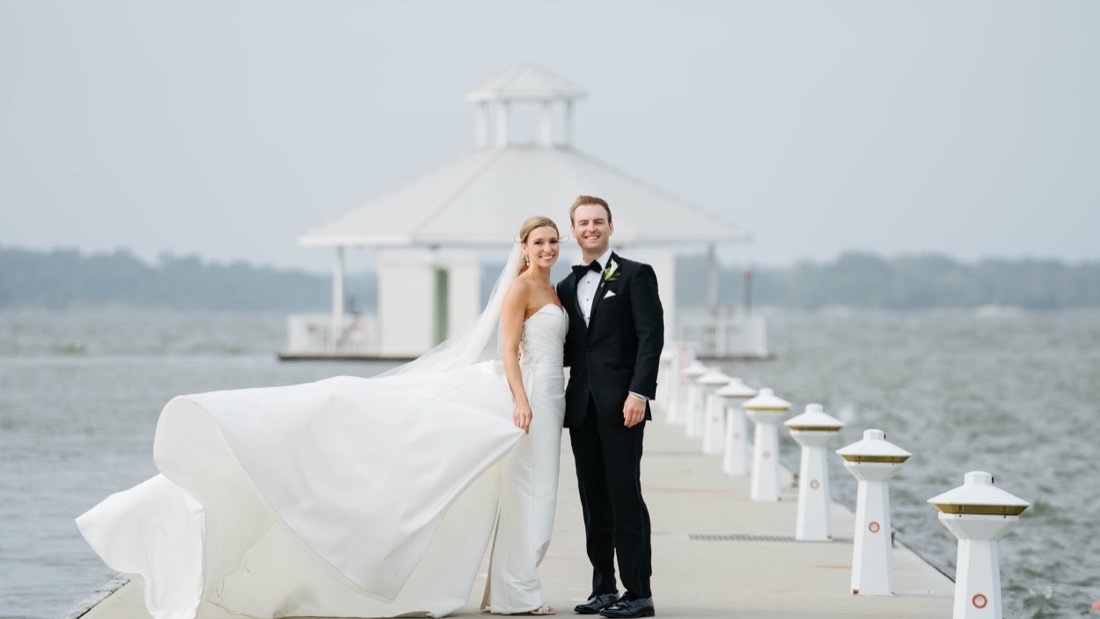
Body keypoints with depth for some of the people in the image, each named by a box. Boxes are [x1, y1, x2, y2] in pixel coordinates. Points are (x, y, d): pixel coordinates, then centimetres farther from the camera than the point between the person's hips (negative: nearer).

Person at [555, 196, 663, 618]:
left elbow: (651, 337, -9)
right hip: (582, 405, 6)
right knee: (593, 500, 8)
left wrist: (639, 392, -18)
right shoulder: (568, 286, 16)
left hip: (621, 404, -6)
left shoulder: (635, 275, -1)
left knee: (625, 496, -7)